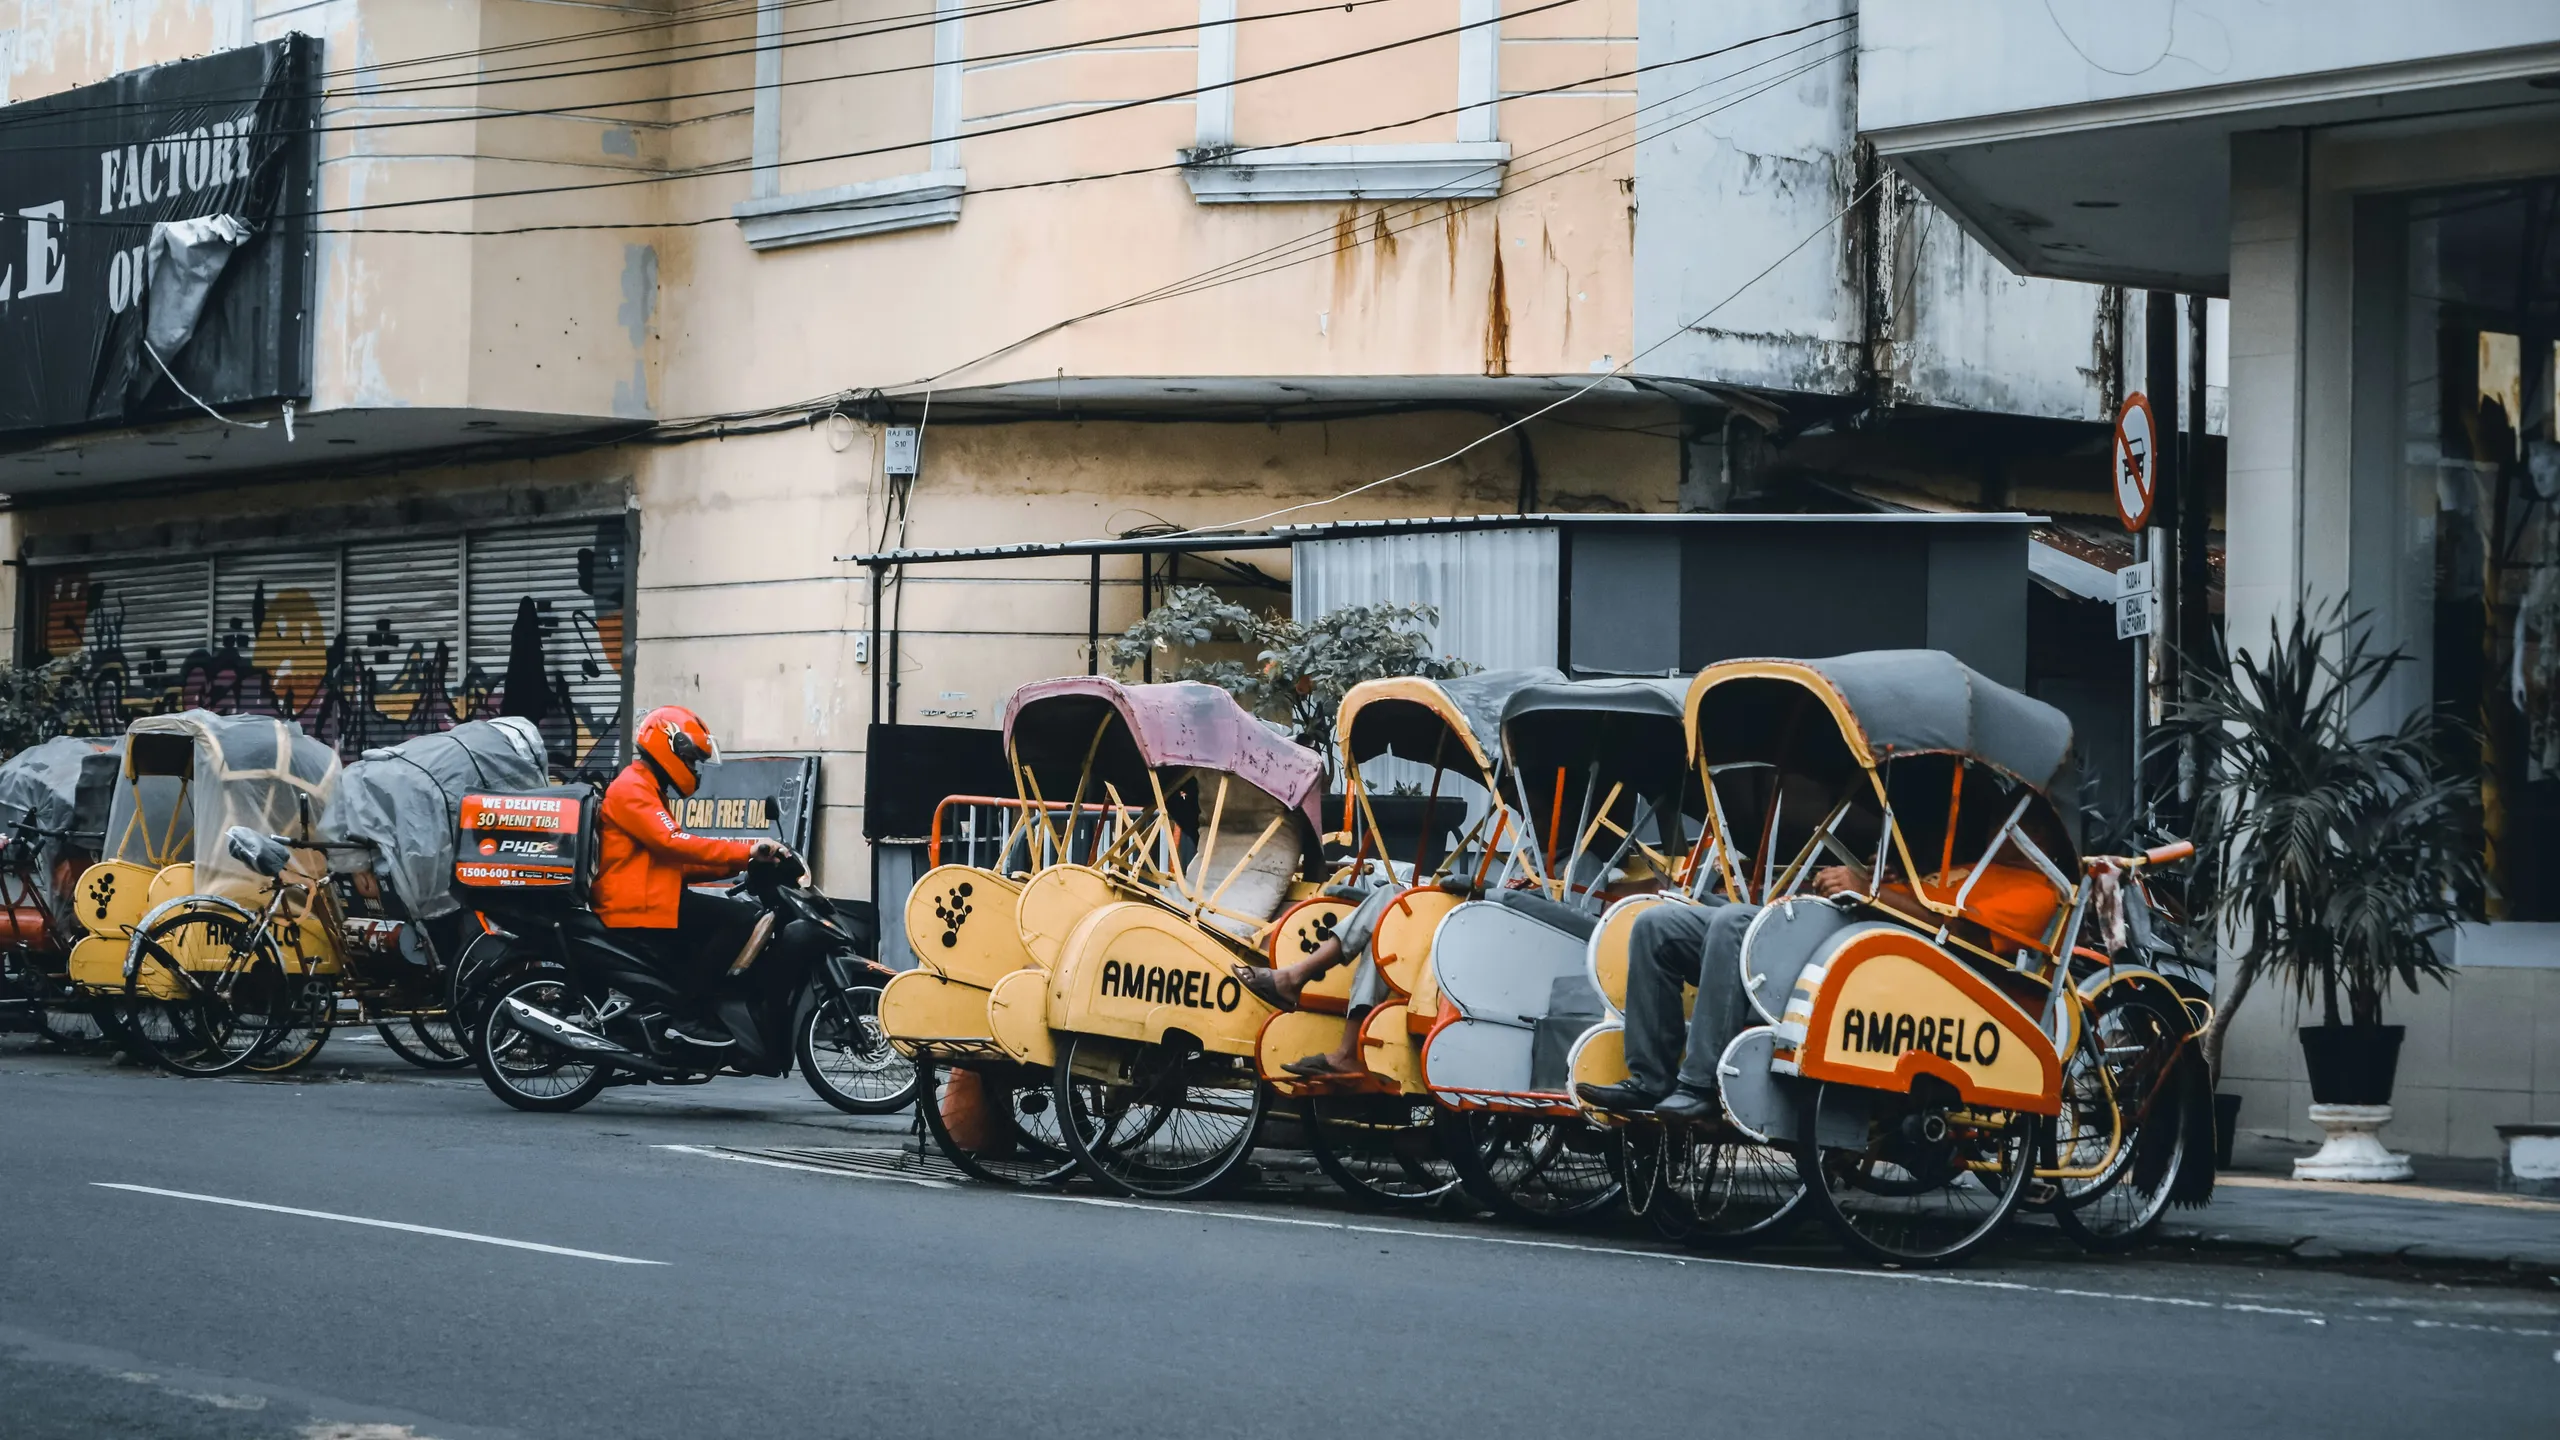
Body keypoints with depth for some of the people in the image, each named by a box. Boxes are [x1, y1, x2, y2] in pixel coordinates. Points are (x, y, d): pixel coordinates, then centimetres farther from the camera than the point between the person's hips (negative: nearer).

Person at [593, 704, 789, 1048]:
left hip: (651, 900, 11)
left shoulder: (647, 791, 25)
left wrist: (737, 863, 6)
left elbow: (676, 864, 19)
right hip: (640, 907, -11)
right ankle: (687, 1015, -21)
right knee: (741, 919, -18)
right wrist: (747, 851, -24)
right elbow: (673, 843, -23)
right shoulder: (631, 790, -9)